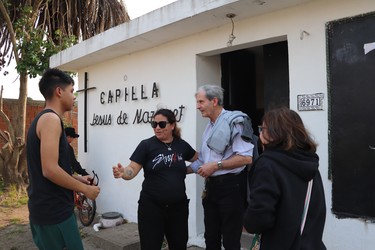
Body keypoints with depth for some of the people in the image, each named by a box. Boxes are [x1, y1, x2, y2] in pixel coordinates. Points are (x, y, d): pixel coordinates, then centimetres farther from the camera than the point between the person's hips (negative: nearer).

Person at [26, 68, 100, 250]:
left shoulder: (41, 118, 14)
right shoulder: (51, 118, -17)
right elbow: (50, 170, -25)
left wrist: (76, 179, 16)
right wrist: (85, 189, -14)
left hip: (45, 207, 10)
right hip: (53, 210, -10)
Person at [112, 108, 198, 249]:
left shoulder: (182, 145, 4)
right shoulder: (146, 145, -6)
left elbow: (197, 159, 23)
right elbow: (132, 169, -14)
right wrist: (122, 173, -32)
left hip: (178, 207, 4)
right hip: (152, 207, -3)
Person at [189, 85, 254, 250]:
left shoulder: (233, 120, -15)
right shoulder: (209, 126, 12)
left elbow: (247, 157, -24)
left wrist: (216, 165, -21)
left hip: (231, 186, -8)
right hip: (211, 186, 8)